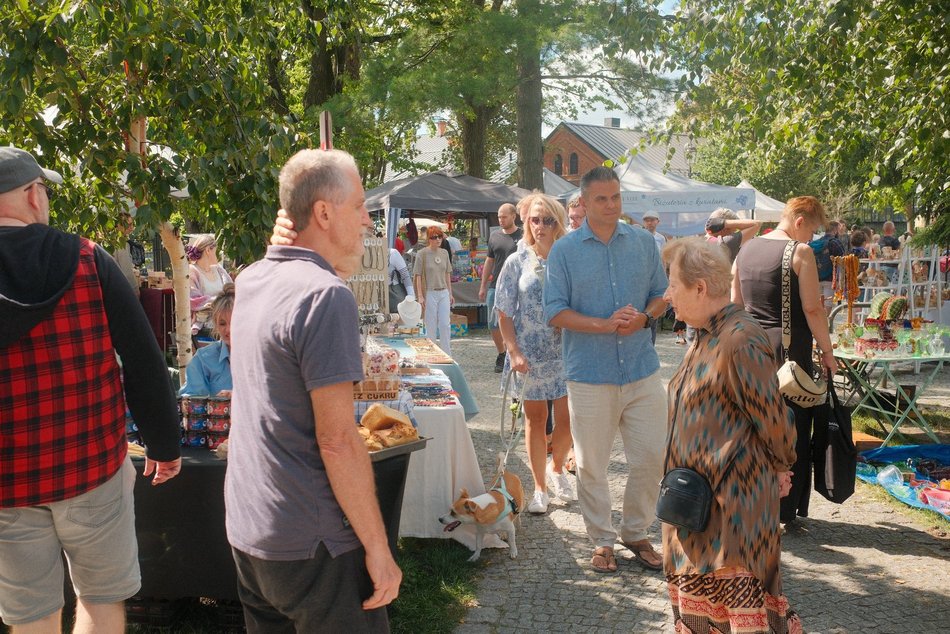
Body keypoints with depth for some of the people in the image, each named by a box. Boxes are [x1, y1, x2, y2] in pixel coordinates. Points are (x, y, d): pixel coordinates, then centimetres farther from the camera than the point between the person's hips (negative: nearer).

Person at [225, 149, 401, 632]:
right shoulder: (325, 295, -20)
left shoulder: (251, 280, 5)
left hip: (246, 528, 9)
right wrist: (377, 547, -16)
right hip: (310, 544, -8)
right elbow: (337, 440, -23)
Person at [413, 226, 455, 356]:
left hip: (444, 293, 4)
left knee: (445, 324, 5)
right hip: (429, 293, -4)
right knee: (431, 326, 3)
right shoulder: (422, 253, -6)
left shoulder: (444, 253, 8)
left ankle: (446, 354, 13)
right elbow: (418, 276, -7)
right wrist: (420, 296, -11)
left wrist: (450, 293, 14)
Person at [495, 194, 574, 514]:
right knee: (535, 419, 10)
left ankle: (557, 469, 34)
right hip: (529, 355, 0)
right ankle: (539, 487, 24)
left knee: (567, 420, 3)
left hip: (566, 353, 0)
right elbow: (504, 313, 0)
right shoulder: (517, 262, -1)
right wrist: (514, 352, -10)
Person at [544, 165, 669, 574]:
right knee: (591, 465, 7)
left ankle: (636, 533, 28)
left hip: (642, 370, 3)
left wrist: (643, 318, -10)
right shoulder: (564, 250, -2)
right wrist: (606, 325, -18)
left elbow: (661, 295, 12)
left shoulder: (643, 243, 7)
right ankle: (602, 541, 25)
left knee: (650, 457, 7)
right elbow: (555, 312, -6)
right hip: (589, 375, -2)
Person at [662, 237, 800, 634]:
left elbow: (772, 417, -16)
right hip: (700, 493, 10)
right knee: (698, 589, 20)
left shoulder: (740, 341, -23)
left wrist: (780, 468, 0)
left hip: (734, 498, -9)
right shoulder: (707, 336, 8)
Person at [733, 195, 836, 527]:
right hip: (789, 350, -6)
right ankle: (786, 508, 13)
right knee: (792, 428, 5)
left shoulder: (745, 250, 9)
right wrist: (827, 351, -4)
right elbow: (813, 308, -13)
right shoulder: (800, 252, -10)